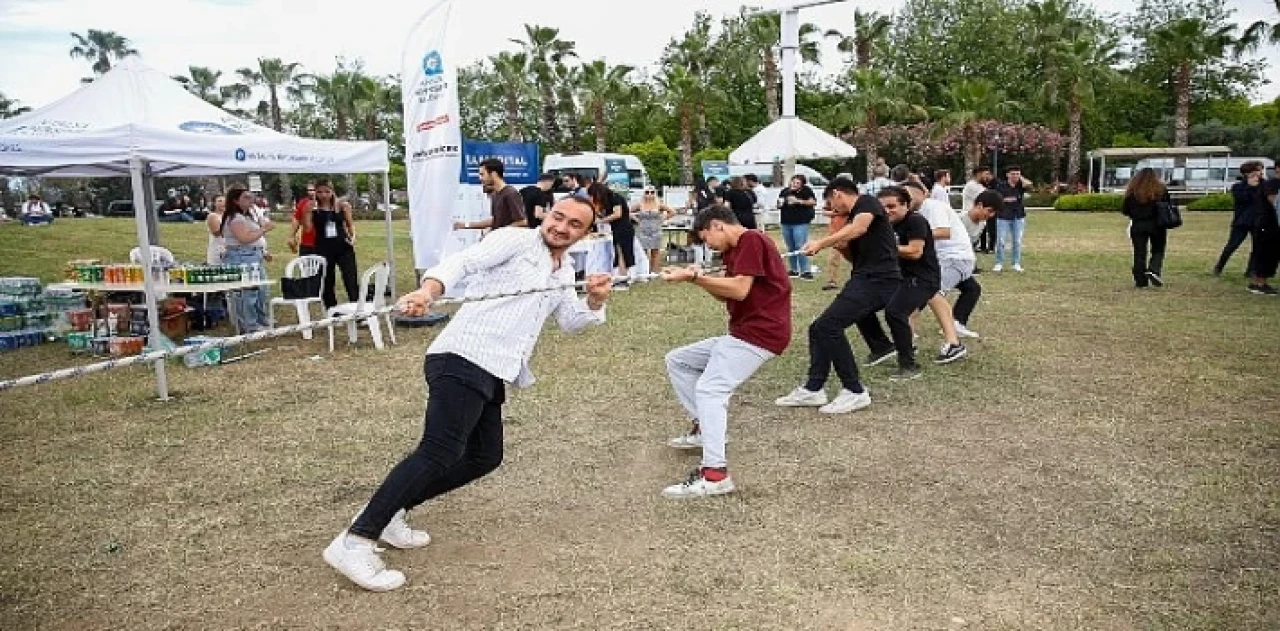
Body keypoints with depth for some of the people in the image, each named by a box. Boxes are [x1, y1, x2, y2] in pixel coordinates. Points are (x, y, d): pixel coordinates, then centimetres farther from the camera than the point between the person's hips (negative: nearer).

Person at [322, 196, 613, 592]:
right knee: (440, 453, -20)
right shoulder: (514, 240, -3)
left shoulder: (564, 273, 21)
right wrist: (429, 290, -37)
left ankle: (390, 510, 23)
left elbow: (571, 323, 27)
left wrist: (595, 300, 5)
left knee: (485, 457, 14)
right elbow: (463, 262, -17)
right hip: (463, 361, -9)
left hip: (492, 374, 9)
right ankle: (354, 542, -16)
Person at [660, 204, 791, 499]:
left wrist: (695, 277, -19)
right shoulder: (734, 251, 20)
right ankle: (705, 427, 15)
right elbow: (726, 296, 14)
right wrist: (699, 278, -3)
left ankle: (715, 473, -32)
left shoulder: (751, 240, -11)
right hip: (742, 332, 11)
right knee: (677, 360, 14)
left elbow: (739, 290, -22)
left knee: (709, 390, -25)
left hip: (761, 333, -11)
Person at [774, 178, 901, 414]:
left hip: (877, 279, -10)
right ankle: (813, 390, 9)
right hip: (864, 280, 10)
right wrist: (838, 244, 9)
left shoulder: (867, 202, -2)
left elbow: (859, 228, -23)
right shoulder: (851, 218, 24)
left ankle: (855, 392, -13)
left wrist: (821, 243, -23)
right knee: (819, 328, 6)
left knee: (829, 325, -21)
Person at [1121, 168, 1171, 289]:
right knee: (1158, 251, 15)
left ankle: (1141, 281, 4)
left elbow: (1125, 211, 0)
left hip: (1137, 226, 1)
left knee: (1139, 253, 5)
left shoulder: (1132, 192, -3)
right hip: (1156, 225, 0)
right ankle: (1153, 270, -9)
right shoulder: (1161, 190, -4)